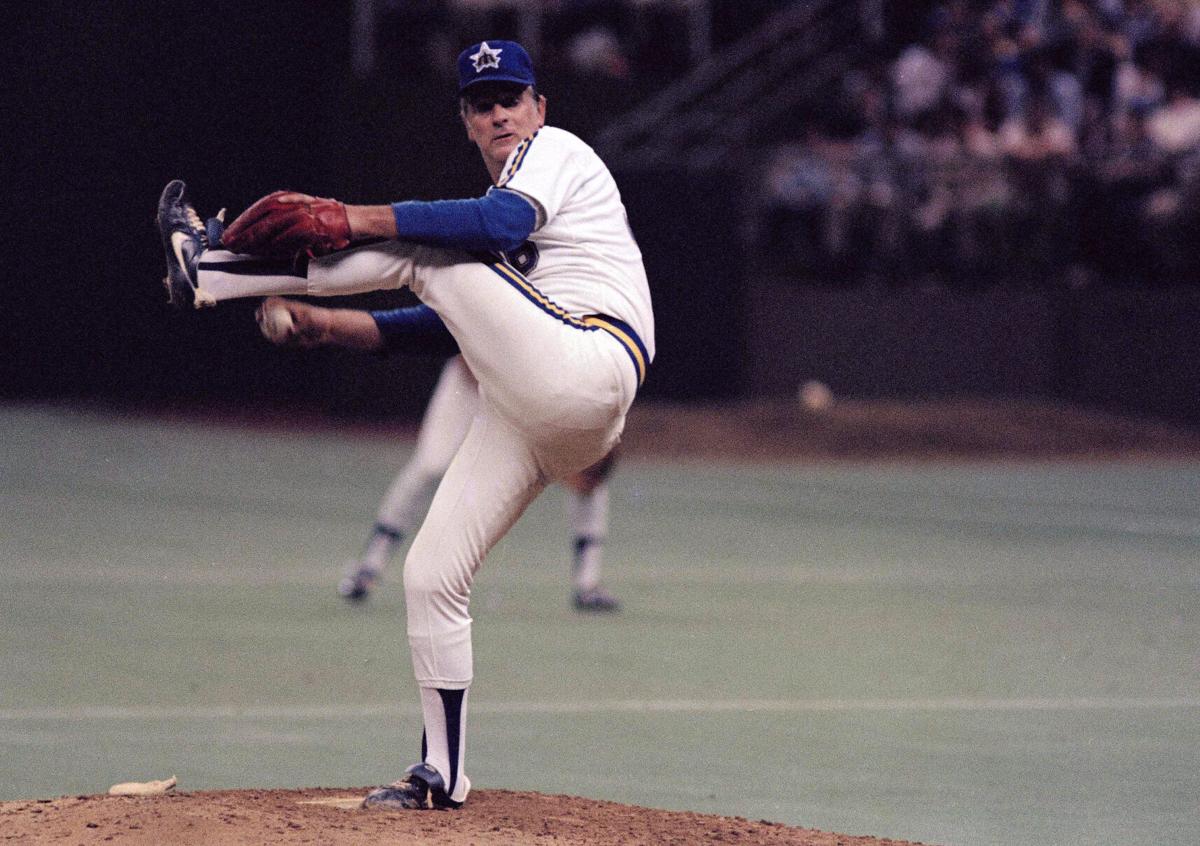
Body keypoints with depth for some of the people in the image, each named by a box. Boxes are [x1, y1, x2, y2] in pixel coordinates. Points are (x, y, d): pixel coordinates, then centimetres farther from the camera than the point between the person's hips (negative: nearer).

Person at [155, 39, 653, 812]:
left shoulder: (555, 150, 5)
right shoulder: (504, 205, 33)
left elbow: (501, 227, -18)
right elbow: (459, 319, 34)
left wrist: (357, 220, -20)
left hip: (586, 365, -9)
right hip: (531, 418, 9)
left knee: (410, 245, -12)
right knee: (431, 576, 6)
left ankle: (208, 265, -5)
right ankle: (442, 776, 11)